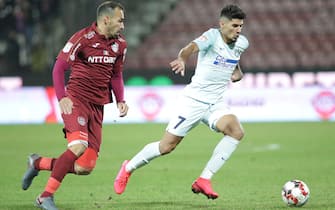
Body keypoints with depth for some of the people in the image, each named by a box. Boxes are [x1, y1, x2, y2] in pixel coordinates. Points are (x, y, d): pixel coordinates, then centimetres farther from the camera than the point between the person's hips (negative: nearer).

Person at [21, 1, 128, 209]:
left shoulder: (120, 44, 9)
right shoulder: (82, 38, -10)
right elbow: (59, 67, -7)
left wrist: (121, 100, 7)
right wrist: (62, 97, -17)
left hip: (97, 106, 6)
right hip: (76, 100, -6)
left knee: (85, 168, -2)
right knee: (79, 145, -29)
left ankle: (38, 163, 22)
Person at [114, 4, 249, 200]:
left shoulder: (242, 43, 4)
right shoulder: (213, 36, -15)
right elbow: (192, 47, -36)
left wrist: (238, 73, 8)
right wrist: (182, 59, -59)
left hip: (216, 104, 5)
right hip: (194, 100, -5)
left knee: (237, 131, -25)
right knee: (166, 147, -1)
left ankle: (204, 180, -19)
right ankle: (128, 168, 27)